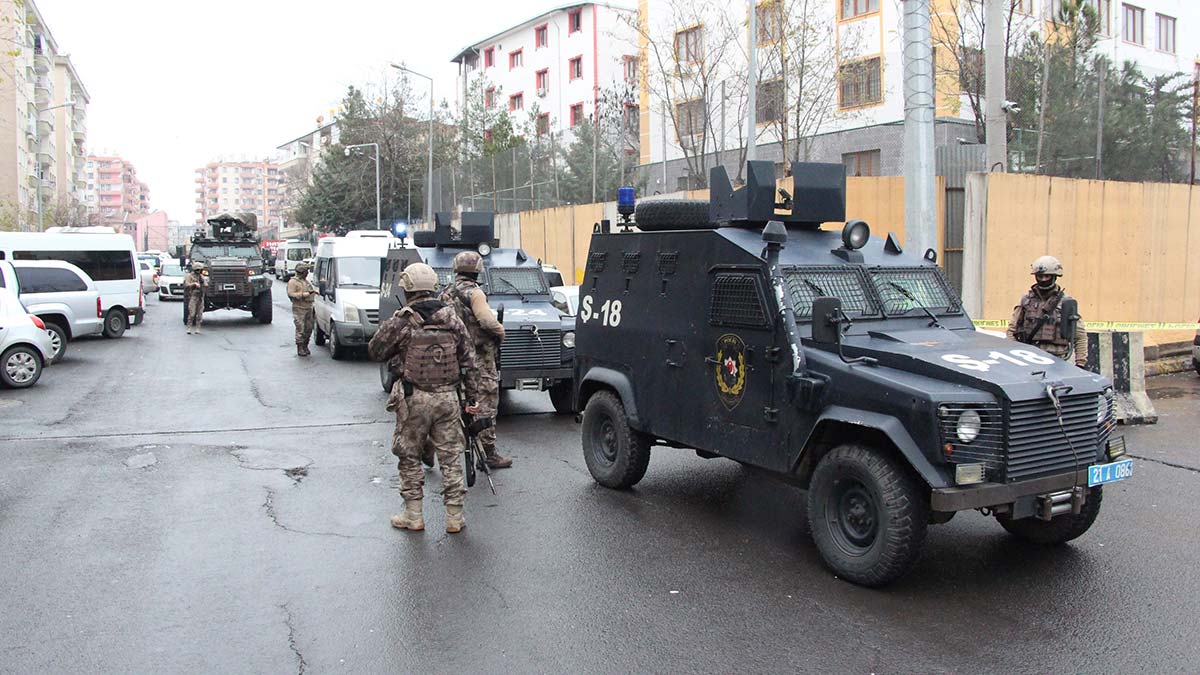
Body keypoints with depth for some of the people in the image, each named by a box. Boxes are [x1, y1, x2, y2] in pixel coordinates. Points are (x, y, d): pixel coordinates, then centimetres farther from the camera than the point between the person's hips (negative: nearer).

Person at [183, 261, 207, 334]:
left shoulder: (202, 276, 15)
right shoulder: (190, 275, 1)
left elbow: (206, 285, 7)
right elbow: (187, 285, -10)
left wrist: (203, 279, -5)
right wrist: (194, 283, -22)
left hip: (201, 297, 5)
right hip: (193, 296, -5)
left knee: (199, 314, 2)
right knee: (192, 313, -10)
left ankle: (197, 328, 6)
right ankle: (189, 328, -5)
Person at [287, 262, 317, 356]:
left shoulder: (306, 281, 20)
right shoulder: (293, 281, -6)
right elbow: (290, 294, -15)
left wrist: (313, 291, 14)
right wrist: (302, 294, -22)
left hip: (309, 308, 8)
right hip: (299, 309, -8)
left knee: (309, 329, 8)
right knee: (300, 329, -8)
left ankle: (305, 347, 19)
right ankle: (300, 349, -1)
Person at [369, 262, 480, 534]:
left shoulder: (401, 322, -11)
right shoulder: (452, 319, 1)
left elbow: (375, 351, 1)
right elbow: (469, 361, 4)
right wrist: (473, 397, 11)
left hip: (414, 399, -3)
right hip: (448, 397, 3)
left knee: (409, 458, 12)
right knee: (450, 457, 10)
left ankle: (413, 516, 17)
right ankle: (454, 517, 14)